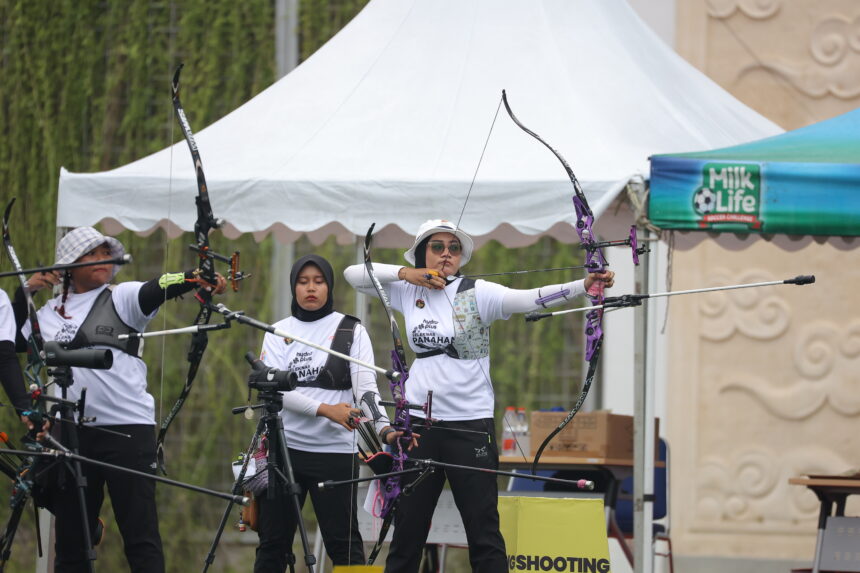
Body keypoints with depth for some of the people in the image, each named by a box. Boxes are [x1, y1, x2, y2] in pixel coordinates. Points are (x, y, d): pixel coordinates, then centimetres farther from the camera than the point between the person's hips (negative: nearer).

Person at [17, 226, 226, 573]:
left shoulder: (121, 299, 1)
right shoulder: (52, 311, 14)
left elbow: (158, 289, -19)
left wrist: (196, 279, -39)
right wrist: (23, 293, 8)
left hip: (127, 427, -5)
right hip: (72, 430, 5)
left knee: (141, 538, -7)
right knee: (71, 540, 9)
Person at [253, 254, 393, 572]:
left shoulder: (351, 330, 3)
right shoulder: (279, 332, 7)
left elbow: (366, 384, -10)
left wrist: (382, 427, -29)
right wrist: (325, 409, -20)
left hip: (335, 450, -2)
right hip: (284, 447, 2)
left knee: (344, 543, -3)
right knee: (273, 543, 5)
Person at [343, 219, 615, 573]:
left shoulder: (477, 294, -6)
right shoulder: (409, 292, 7)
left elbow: (529, 298, -20)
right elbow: (354, 274, 10)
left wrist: (584, 285, -36)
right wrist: (404, 273, -5)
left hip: (470, 423, -4)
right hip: (419, 422, 4)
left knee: (483, 530, -6)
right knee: (407, 527, 9)